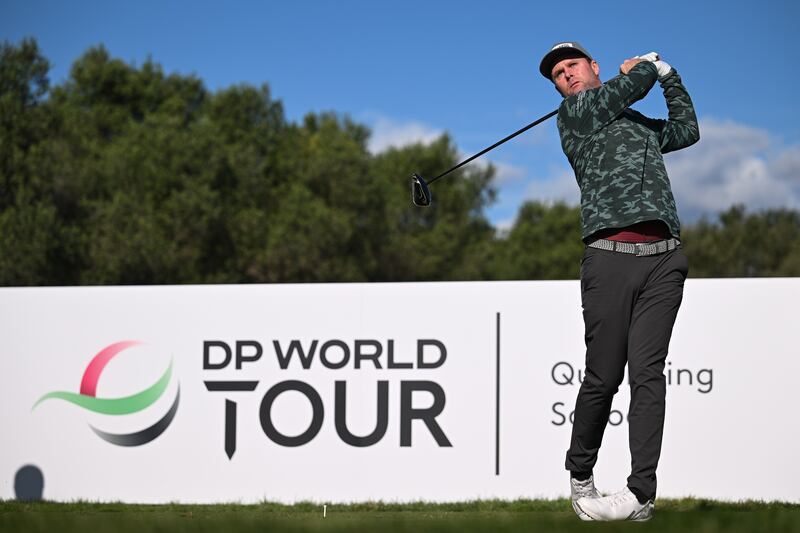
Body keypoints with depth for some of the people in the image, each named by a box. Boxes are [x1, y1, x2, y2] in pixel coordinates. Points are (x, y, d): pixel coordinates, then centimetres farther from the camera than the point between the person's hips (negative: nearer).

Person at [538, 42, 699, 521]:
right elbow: (633, 84, 2)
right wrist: (644, 68, 23)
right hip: (610, 259, -4)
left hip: (664, 260, 4)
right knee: (603, 377, -5)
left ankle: (641, 491, -12)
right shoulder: (575, 113, 10)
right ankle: (580, 476, 15)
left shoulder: (640, 125, 29)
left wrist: (668, 74, 39)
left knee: (647, 372, -8)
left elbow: (687, 130, 42)